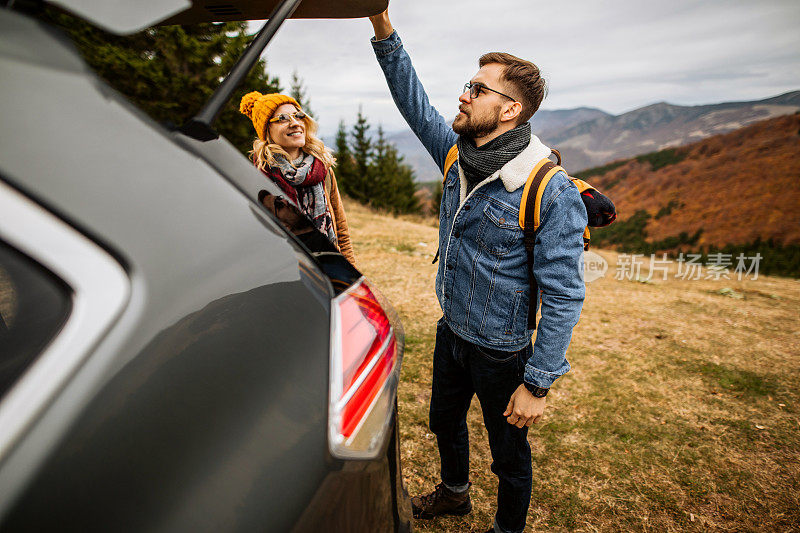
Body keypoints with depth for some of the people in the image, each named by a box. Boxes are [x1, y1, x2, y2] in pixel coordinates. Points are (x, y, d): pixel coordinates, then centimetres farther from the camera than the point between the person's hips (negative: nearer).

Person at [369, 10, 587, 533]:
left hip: (501, 350, -7)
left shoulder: (551, 191, -25)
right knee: (445, 421, 28)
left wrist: (538, 383, -20)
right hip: (451, 331, 7)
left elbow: (564, 296, -23)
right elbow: (415, 103, 7)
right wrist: (384, 29, -2)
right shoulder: (458, 155, -4)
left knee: (509, 454, 18)